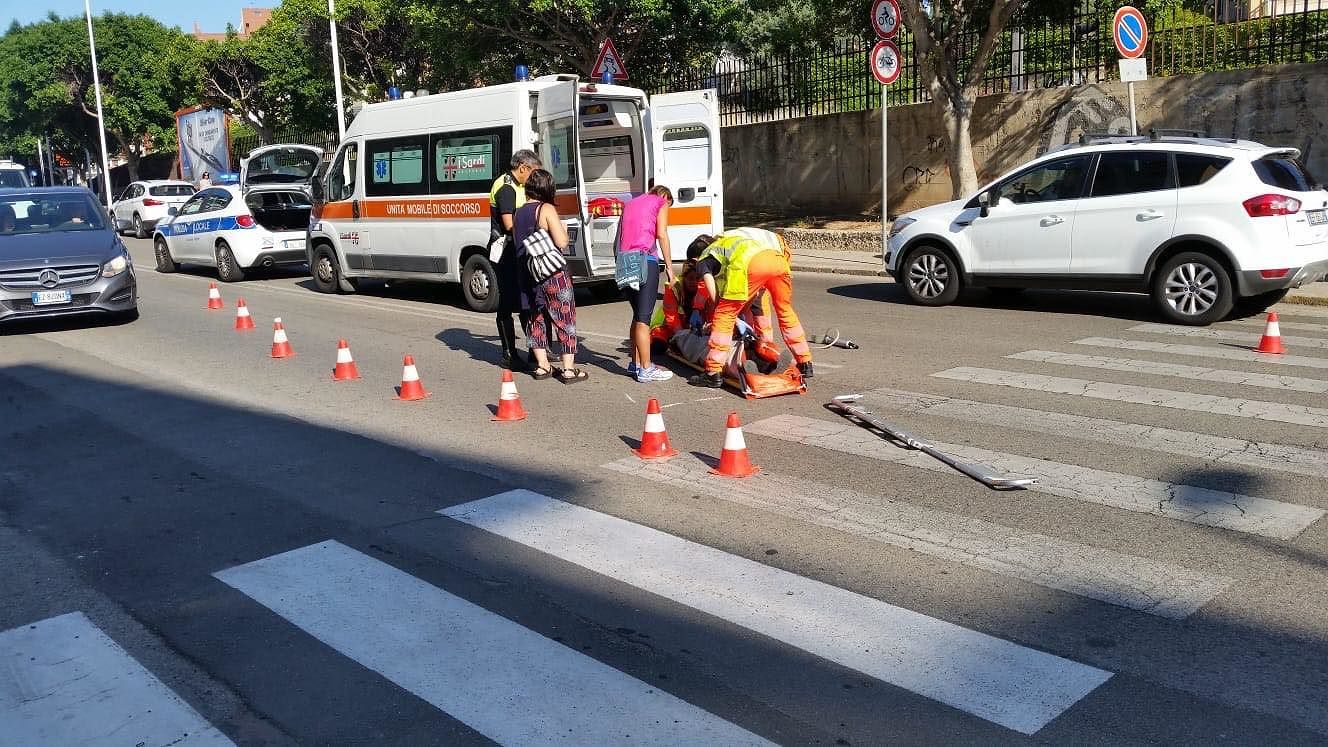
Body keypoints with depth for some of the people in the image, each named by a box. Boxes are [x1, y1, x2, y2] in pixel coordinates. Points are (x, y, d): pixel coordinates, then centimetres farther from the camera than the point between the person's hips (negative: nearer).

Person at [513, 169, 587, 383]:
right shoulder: (546, 209, -13)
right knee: (565, 318, 1)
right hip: (554, 274, -7)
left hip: (530, 275, 7)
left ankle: (541, 365, 20)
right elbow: (561, 242, -19)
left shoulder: (518, 213, 8)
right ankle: (568, 369, 2)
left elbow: (517, 242, 14)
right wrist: (563, 230, 0)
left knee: (537, 318, 17)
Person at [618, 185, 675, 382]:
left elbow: (619, 238, 19)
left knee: (637, 314, 16)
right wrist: (669, 266, -2)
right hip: (646, 258, -6)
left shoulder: (631, 204, 28)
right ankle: (645, 369, -4)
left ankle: (635, 363, 21)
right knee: (644, 317, -6)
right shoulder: (661, 203, 11)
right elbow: (662, 234, -3)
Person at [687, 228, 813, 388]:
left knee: (724, 316, 6)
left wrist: (735, 319, 26)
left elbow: (717, 298, 14)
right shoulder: (725, 241, 44)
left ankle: (714, 374, 6)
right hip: (777, 257, 6)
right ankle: (805, 365, 30)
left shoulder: (703, 262, 25)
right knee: (786, 312, 24)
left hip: (750, 264, -6)